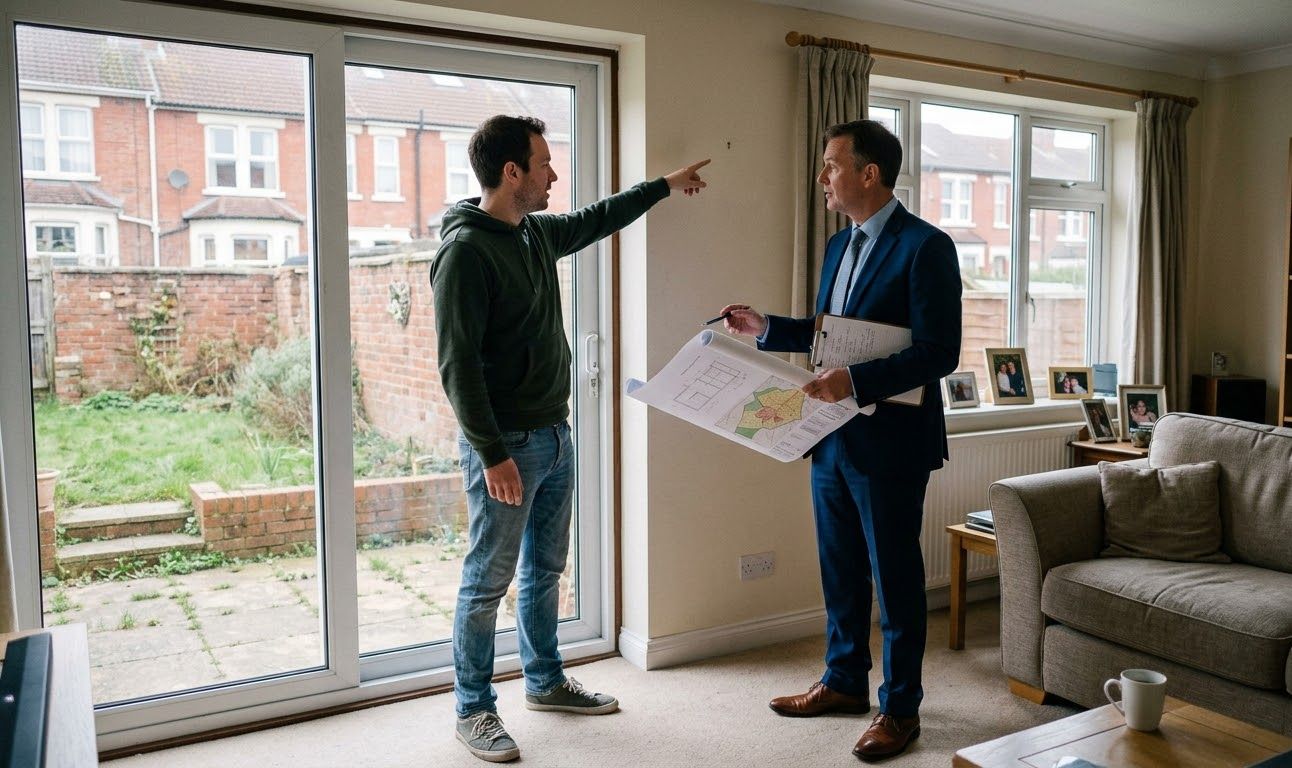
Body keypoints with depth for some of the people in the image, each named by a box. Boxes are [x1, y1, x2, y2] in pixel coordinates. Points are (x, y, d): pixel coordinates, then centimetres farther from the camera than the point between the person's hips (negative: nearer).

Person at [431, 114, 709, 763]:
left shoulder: (538, 233, 8)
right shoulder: (465, 249, -18)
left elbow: (597, 219, 29)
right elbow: (458, 364, -20)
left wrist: (665, 186, 36)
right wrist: (493, 454, -22)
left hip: (555, 436, 9)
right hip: (507, 444, -9)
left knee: (545, 568, 19)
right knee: (489, 580, 3)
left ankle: (545, 681, 36)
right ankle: (473, 710, 19)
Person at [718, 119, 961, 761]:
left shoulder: (925, 246, -14)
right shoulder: (838, 245, 13)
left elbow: (939, 351, -19)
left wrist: (856, 381, -29)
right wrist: (767, 328, 6)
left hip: (890, 442, -8)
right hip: (833, 437, 8)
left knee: (894, 575, 6)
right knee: (839, 567, 18)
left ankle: (900, 708, 23)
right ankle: (844, 680, 36)